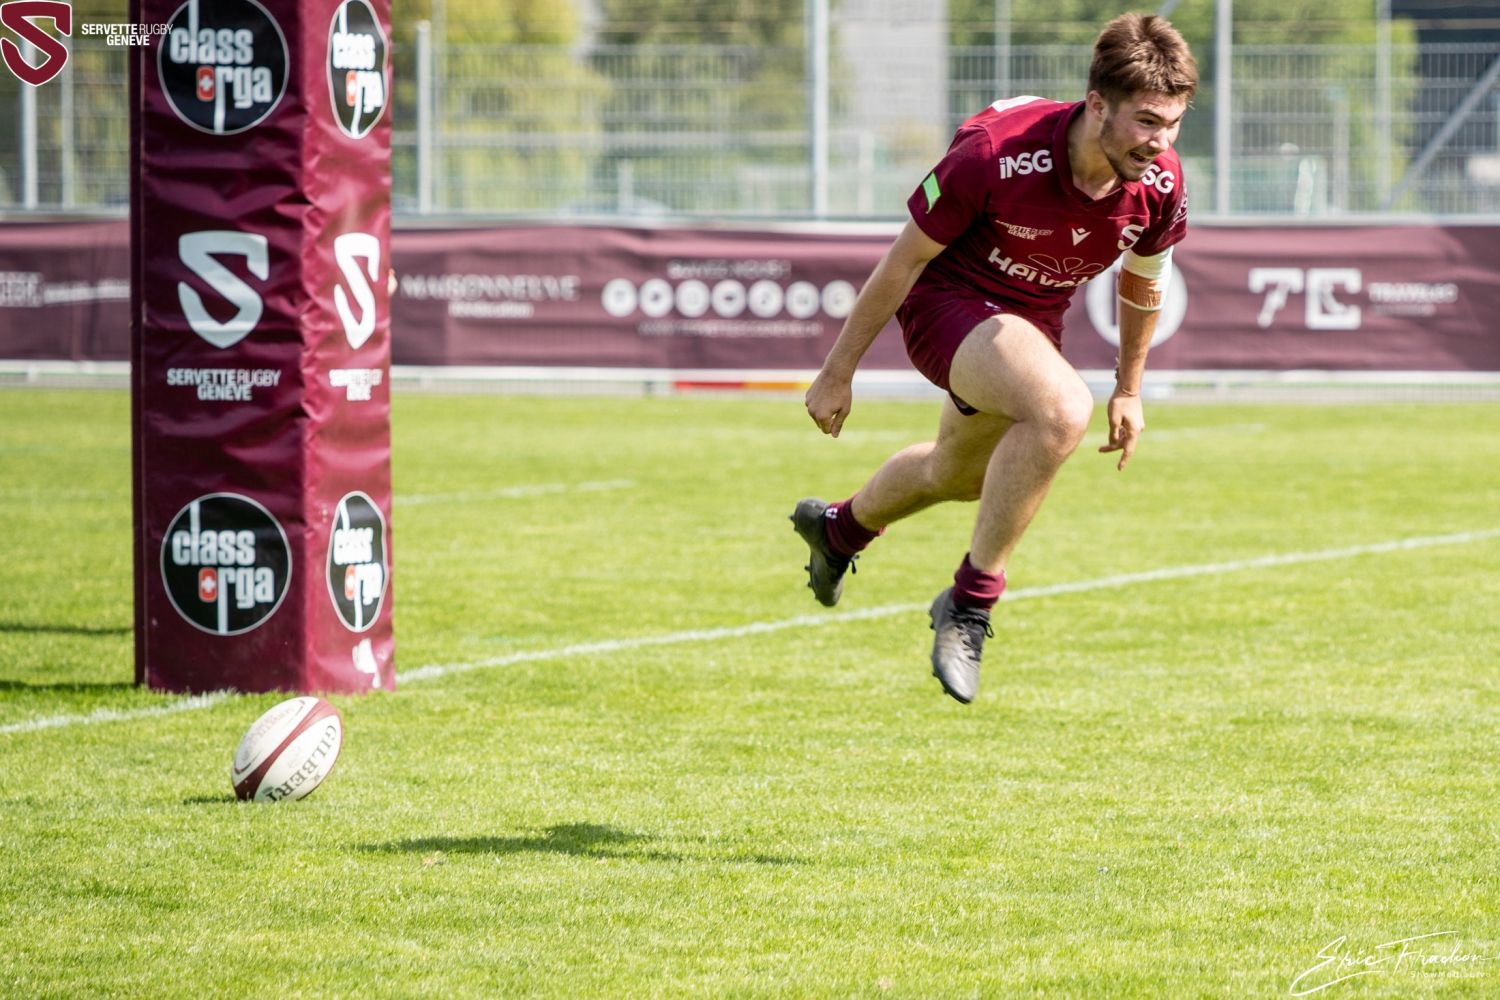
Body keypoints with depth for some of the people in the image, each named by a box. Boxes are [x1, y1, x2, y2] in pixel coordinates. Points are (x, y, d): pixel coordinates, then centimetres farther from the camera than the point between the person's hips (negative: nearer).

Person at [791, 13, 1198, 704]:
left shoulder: (1160, 186, -18)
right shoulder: (998, 151, -33)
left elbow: (1144, 281, 6)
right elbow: (906, 258, -19)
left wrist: (1129, 390, 16)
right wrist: (839, 370, -12)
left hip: (1034, 322, 6)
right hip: (946, 302, -6)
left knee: (960, 474, 29)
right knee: (1062, 409, -34)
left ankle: (840, 528, 63)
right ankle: (972, 600, -20)